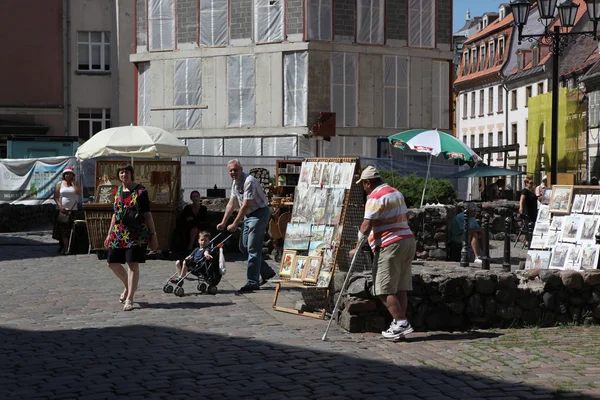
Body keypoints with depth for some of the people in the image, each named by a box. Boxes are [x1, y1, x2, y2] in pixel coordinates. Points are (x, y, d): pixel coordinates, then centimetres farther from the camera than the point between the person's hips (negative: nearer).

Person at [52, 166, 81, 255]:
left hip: (73, 210, 1)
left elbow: (79, 192, -10)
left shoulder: (75, 184, 10)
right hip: (62, 210, -1)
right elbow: (56, 197, 1)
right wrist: (60, 206, -12)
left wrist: (73, 182, -5)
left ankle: (64, 247, 0)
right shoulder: (60, 184, 6)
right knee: (62, 228, -7)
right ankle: (65, 247, -7)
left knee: (69, 229, -4)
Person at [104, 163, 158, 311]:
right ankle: (128, 286, 30)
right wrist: (109, 234, 18)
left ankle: (129, 298, 0)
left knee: (133, 264, -6)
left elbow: (147, 214, -5)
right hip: (119, 233, 6)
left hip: (136, 234, -6)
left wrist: (153, 234, -7)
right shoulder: (118, 191, 12)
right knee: (113, 262, 6)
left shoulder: (140, 191, -5)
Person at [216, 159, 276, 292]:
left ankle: (252, 282, -5)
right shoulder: (235, 182, 9)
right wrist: (223, 223, 10)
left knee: (253, 248, -10)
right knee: (243, 247, 11)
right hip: (248, 215, 10)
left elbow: (245, 206, -24)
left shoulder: (249, 181, -21)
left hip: (259, 213, -10)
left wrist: (235, 224, -22)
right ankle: (266, 272, 23)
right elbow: (231, 204, 14)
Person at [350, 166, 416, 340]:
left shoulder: (375, 198, -11)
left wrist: (357, 248, -11)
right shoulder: (397, 193, 17)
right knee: (400, 288, 9)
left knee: (385, 289, -6)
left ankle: (401, 322, -11)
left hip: (390, 246, -9)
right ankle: (400, 324, 9)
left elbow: (366, 226, -16)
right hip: (408, 240, 9)